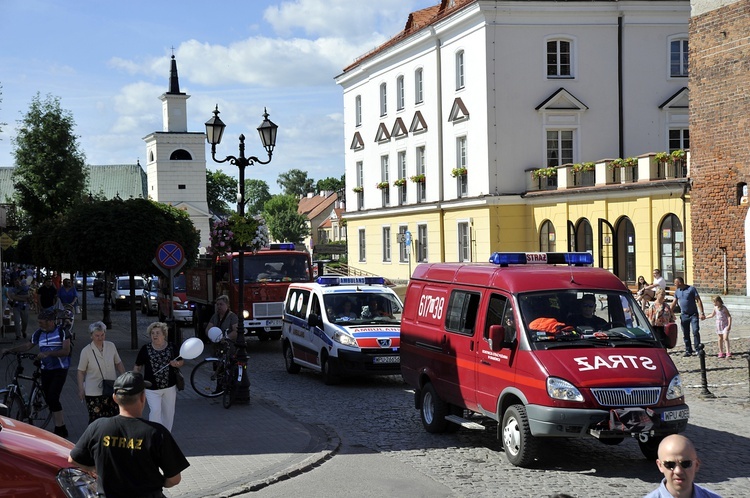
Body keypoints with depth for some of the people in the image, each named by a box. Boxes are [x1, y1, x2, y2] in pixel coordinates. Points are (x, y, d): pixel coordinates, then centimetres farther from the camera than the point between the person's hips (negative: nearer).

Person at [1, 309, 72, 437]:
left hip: (60, 369, -6)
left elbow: (66, 351, -17)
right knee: (49, 400, 5)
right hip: (46, 370, 6)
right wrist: (11, 350, 4)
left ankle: (60, 429, -7)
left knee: (53, 398, -16)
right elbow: (27, 346, 15)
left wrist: (48, 353, -26)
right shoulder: (38, 334, 5)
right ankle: (62, 429, 14)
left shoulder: (62, 332, -10)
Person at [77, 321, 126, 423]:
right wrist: (81, 389, -3)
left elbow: (118, 363, 12)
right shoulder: (86, 351, -8)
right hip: (93, 393, -3)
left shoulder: (111, 346, 0)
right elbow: (81, 372, -2)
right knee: (95, 420, -4)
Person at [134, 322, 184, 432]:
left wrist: (176, 364, -11)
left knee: (168, 413, 11)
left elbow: (181, 362, 12)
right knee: (155, 411, -17)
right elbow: (138, 367, 4)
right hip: (152, 388, -2)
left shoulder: (171, 348, 0)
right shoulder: (145, 349, -4)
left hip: (170, 387, 2)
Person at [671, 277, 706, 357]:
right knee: (685, 334, 5)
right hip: (684, 315, 5)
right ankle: (688, 351, 12)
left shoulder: (691, 289, -8)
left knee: (695, 331, -14)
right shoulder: (677, 291, 8)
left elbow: (698, 301, -10)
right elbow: (674, 303, 15)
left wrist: (702, 313, -16)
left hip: (693, 314, -5)